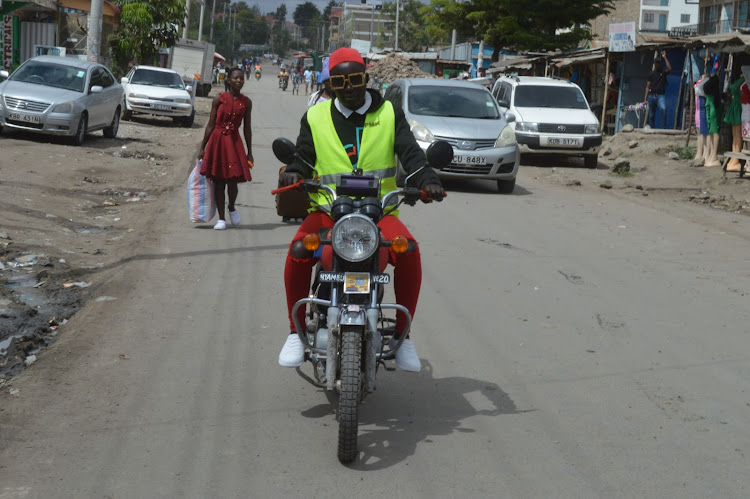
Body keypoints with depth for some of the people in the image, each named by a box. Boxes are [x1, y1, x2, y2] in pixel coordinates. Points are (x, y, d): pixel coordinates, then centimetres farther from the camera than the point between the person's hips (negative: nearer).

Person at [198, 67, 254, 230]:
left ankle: (232, 208, 19)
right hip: (217, 140, -1)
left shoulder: (246, 102, 4)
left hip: (234, 141, 1)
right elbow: (210, 125, 2)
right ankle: (221, 218, 11)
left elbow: (247, 129, 10)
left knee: (232, 179, -10)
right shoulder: (219, 99, -1)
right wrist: (202, 148, 1)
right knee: (219, 181, 3)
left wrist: (249, 152, 10)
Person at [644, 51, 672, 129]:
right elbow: (648, 87, 12)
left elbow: (669, 68, -15)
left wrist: (664, 57, -12)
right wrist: (645, 98, 4)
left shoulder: (663, 72, 7)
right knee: (651, 115, 7)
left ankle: (663, 127, -30)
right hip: (651, 96, 3)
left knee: (663, 109, -29)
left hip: (660, 95, -3)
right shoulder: (651, 74, 13)